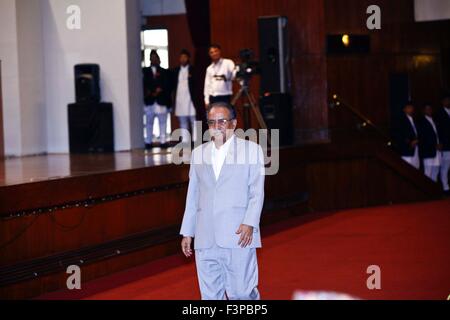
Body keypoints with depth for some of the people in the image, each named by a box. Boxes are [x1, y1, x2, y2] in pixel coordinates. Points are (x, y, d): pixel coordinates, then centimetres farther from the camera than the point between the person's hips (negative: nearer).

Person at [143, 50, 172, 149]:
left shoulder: (164, 72, 10)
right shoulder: (145, 71, 9)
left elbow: (167, 86, 3)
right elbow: (143, 85, 2)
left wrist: (160, 90, -11)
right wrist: (148, 92, -12)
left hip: (161, 100, 0)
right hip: (149, 100, 0)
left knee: (162, 122, 0)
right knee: (149, 122, 2)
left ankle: (163, 141, 3)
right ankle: (148, 142, 6)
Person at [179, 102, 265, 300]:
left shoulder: (251, 150, 4)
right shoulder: (198, 153, 16)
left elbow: (257, 192, -2)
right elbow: (192, 196, 18)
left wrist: (249, 223, -14)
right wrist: (187, 232, 15)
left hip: (238, 236, -4)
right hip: (205, 240, 4)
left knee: (241, 293, -4)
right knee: (210, 295, 6)